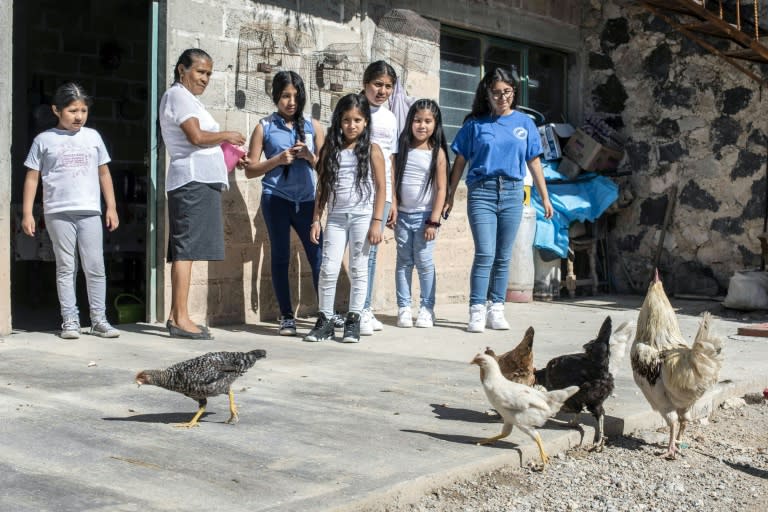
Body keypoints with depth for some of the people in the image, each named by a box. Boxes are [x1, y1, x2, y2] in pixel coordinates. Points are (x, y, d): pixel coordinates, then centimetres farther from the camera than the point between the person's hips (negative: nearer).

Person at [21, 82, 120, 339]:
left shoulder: (92, 137, 11)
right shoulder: (44, 140, 4)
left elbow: (104, 174, 15)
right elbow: (32, 177, 5)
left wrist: (111, 207, 9)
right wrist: (27, 213, -1)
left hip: (90, 212, 2)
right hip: (58, 213, -1)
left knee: (95, 267, 1)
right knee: (66, 267, 4)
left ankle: (99, 319, 8)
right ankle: (70, 320, 9)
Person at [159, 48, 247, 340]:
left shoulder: (186, 98, 26)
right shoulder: (178, 95, -5)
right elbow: (197, 136, -18)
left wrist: (229, 156, 13)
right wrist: (227, 136, -4)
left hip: (198, 181, 10)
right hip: (194, 180, -10)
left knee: (184, 250, 9)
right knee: (186, 249, -12)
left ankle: (176, 316, 11)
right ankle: (181, 319, -14)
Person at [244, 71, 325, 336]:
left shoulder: (313, 126, 9)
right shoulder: (264, 127, 5)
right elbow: (250, 169, 2)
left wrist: (310, 157, -11)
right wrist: (278, 160, -11)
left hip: (307, 200, 1)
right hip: (276, 199, -1)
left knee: (318, 256, -3)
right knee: (281, 256, 4)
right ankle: (286, 316, 11)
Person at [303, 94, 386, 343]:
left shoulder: (372, 150, 0)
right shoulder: (330, 150, 8)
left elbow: (380, 188, -1)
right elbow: (322, 188, 9)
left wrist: (377, 222, -8)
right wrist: (316, 220, 4)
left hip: (362, 217, -2)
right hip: (336, 217, 2)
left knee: (358, 270, 5)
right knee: (328, 269, -1)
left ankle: (353, 320, 13)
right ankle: (325, 320, 9)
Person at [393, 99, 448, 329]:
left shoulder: (437, 153, -3)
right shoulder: (403, 148, 4)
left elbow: (441, 189, -5)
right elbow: (393, 180, 7)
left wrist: (434, 221, -10)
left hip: (424, 215, -2)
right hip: (403, 214, 2)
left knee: (424, 262, 0)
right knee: (404, 262, 6)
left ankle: (426, 309, 9)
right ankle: (404, 308, 10)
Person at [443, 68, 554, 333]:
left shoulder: (524, 122, 10)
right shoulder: (475, 124, 4)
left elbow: (533, 162, 14)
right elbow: (460, 161, 8)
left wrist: (545, 197, 14)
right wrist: (449, 196, 8)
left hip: (512, 193, 3)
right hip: (482, 192, -2)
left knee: (503, 257, 6)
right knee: (485, 254, -11)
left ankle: (496, 309, 14)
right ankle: (477, 311, -6)